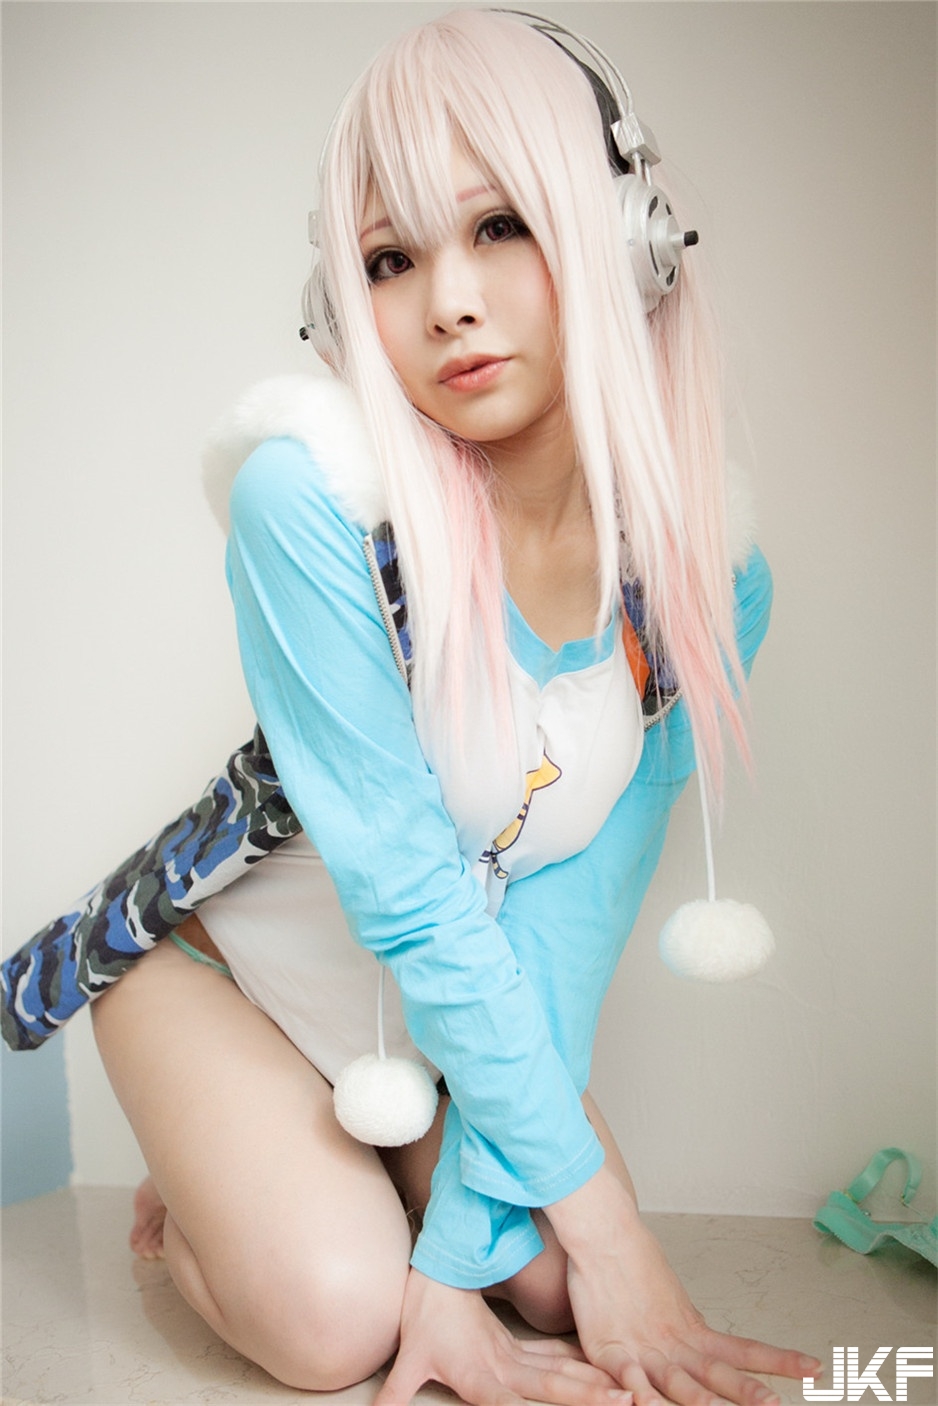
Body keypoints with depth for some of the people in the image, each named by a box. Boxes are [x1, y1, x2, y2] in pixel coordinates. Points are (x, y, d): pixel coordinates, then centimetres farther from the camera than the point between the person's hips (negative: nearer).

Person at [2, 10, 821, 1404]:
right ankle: (203, 1194, 16)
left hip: (467, 1008, 4)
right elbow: (408, 900, -29)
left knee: (562, 1287, -11)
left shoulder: (703, 569, -17)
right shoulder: (316, 501, -30)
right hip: (229, 957, -3)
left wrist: (461, 1258, -21)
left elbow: (573, 909, -18)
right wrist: (596, 1202, -23)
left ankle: (364, 1181, 21)